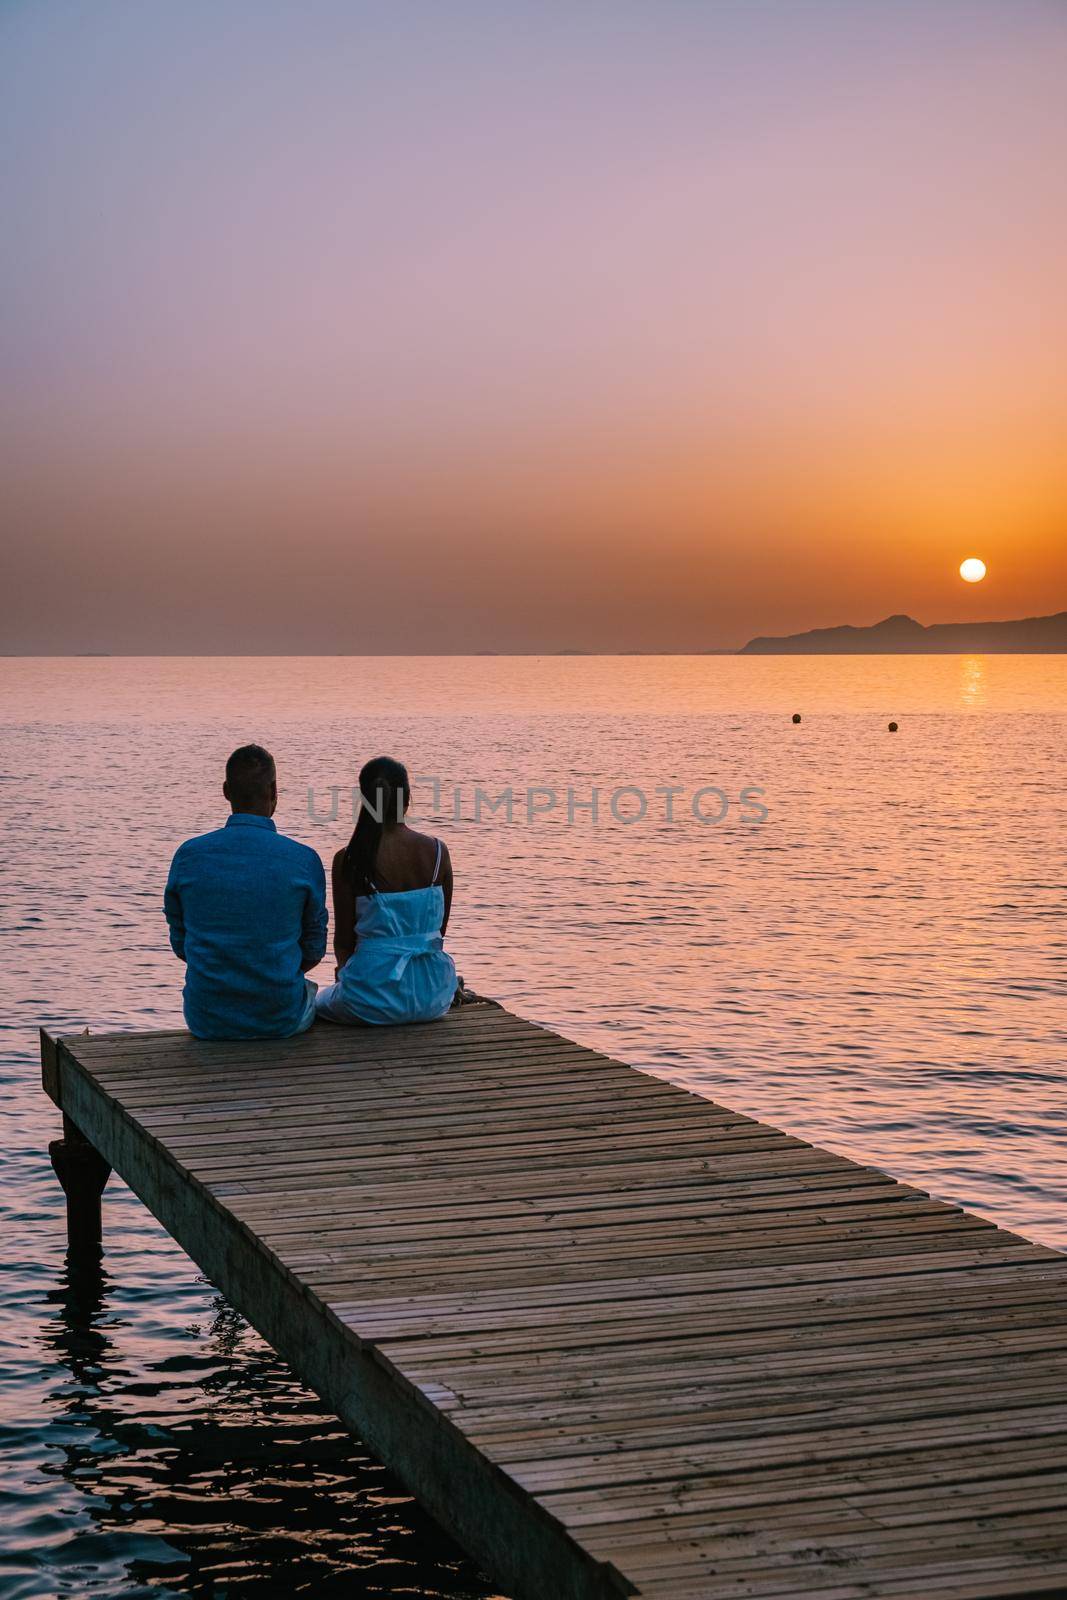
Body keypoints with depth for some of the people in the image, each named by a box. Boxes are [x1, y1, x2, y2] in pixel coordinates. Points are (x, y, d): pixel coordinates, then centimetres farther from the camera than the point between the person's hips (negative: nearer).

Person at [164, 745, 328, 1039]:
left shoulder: (188, 856, -7)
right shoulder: (304, 860, -11)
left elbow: (180, 945, 4)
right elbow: (313, 952, 0)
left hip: (207, 1021, 1)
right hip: (281, 1020, -1)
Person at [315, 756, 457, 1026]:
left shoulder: (348, 860, -12)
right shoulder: (437, 852, -4)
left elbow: (343, 941, -3)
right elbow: (439, 930, 7)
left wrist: (345, 970, 20)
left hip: (375, 1000, -4)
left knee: (321, 1001, 31)